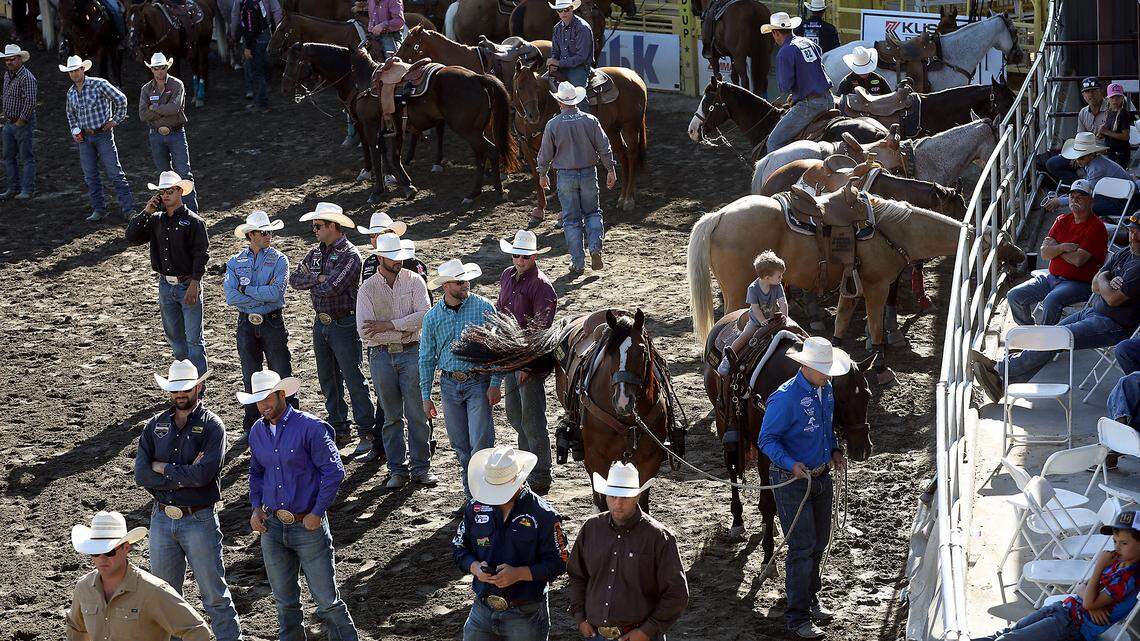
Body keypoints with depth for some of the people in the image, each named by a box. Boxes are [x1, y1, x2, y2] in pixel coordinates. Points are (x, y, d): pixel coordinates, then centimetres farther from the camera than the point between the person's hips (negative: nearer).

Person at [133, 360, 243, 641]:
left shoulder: (211, 426, -5)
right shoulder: (155, 425, 6)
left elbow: (203, 474, -20)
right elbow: (142, 475, -5)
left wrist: (163, 468, -9)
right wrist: (185, 475, -13)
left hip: (199, 520, -4)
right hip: (162, 519, 4)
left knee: (214, 593, 1)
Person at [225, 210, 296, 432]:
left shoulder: (278, 260, -3)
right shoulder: (235, 262, 3)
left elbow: (276, 292, -17)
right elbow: (231, 298, -9)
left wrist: (246, 289, -11)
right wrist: (264, 295, -13)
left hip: (273, 322, -2)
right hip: (246, 323, 2)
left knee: (282, 373, -2)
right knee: (250, 376, 10)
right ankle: (252, 424, 20)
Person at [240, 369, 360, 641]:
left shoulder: (309, 427, -13)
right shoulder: (257, 432, 7)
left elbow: (334, 471, -12)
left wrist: (317, 513, -13)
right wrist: (256, 507, 7)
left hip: (308, 526, -5)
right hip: (273, 526, 5)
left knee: (327, 600, -2)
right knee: (285, 601, 14)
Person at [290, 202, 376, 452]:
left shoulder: (349, 255, -14)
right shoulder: (316, 252, 10)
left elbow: (332, 288, -23)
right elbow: (294, 279, 2)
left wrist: (310, 283, -5)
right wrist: (318, 278, -13)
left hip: (343, 325, -8)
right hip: (321, 324, 8)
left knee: (353, 379, -5)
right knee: (328, 380, 13)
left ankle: (367, 432, -1)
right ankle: (339, 429, 22)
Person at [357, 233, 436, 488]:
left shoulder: (414, 280, 3)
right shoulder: (367, 288, 2)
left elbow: (424, 314, -11)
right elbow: (364, 331, -8)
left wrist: (389, 326, -15)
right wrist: (403, 330, -10)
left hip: (412, 353, 0)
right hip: (381, 356, 0)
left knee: (417, 413, 0)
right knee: (391, 416, 6)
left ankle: (421, 467, 7)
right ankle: (397, 470, 12)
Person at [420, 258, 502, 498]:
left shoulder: (484, 307, -6)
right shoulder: (432, 317, 2)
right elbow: (426, 358, 9)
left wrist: (495, 384, -9)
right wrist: (426, 396, 8)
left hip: (478, 382, -3)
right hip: (449, 385, 3)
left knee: (481, 442, -10)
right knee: (460, 446, 10)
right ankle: (470, 496, 21)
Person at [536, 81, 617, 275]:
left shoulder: (553, 125, -10)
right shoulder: (590, 121, -7)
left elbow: (545, 153, -2)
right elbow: (604, 148, -4)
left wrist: (542, 174, 14)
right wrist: (610, 170, 7)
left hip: (566, 176, -1)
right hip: (589, 173, 1)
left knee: (571, 219, 7)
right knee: (592, 213, 17)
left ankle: (578, 263, 7)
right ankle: (595, 248, -4)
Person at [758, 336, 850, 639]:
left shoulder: (826, 389, 2)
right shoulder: (785, 397, -23)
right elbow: (767, 440, -19)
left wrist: (835, 451, 4)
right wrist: (791, 464, -32)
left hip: (821, 476, 8)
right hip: (792, 480, -8)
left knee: (820, 542, 18)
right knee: (802, 547, -6)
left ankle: (811, 597, 37)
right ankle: (797, 616, 3)